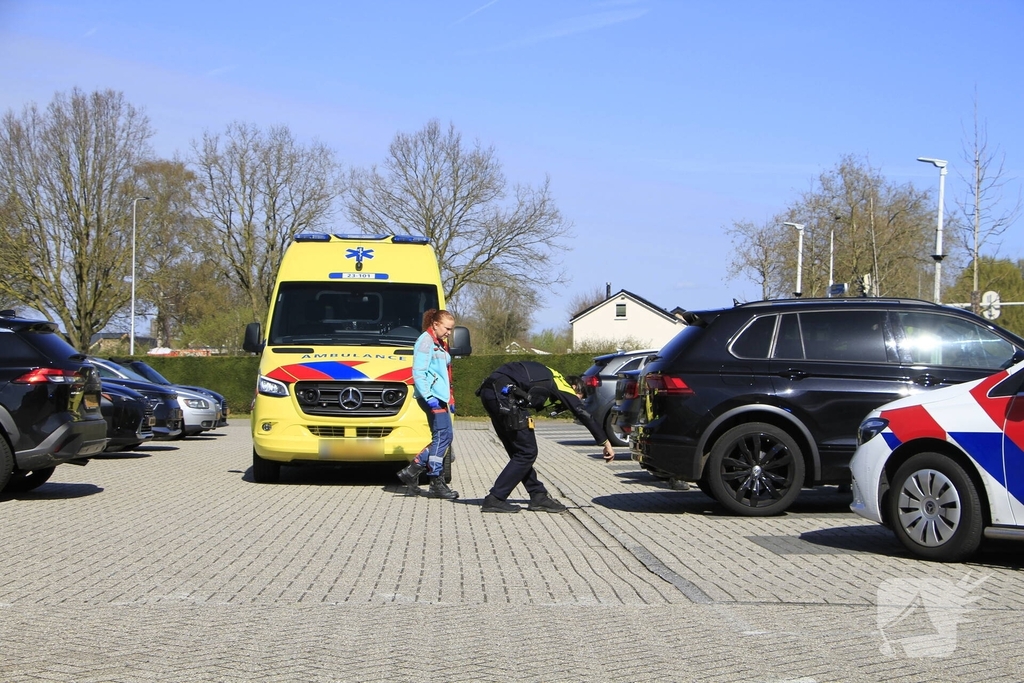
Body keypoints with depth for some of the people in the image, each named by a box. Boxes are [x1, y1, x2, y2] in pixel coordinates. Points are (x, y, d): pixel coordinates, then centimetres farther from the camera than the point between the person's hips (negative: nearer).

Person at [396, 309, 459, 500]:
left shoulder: (440, 344, 22)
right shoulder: (426, 341, -7)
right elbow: (418, 372, -15)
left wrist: (450, 399, 20)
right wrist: (429, 397, -21)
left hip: (440, 397, 10)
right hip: (432, 396, -10)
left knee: (442, 438, 9)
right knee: (443, 436, -11)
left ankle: (412, 472, 13)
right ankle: (437, 484, -7)